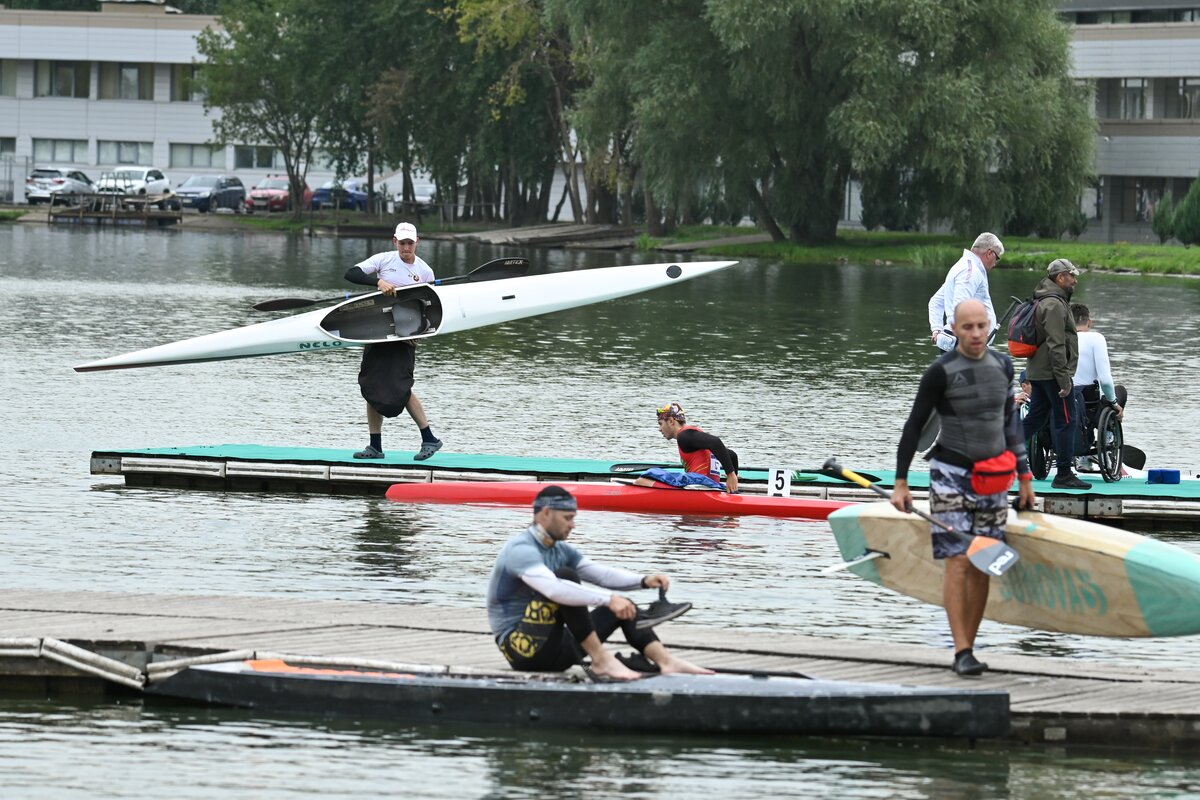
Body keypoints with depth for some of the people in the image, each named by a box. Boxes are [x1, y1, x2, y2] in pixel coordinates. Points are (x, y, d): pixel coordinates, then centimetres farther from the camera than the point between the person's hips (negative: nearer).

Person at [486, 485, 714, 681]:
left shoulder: (562, 551, 15)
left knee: (624, 607, 5)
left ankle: (666, 661, -16)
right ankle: (600, 659, -29)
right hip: (523, 648, -9)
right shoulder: (521, 550, -16)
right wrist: (608, 599, -37)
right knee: (565, 575, -26)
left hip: (556, 650, 9)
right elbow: (553, 588, -33)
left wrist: (644, 581, -10)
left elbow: (602, 573, 8)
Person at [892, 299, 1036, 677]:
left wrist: (1024, 476, 18)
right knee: (958, 561, -12)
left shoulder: (1002, 365, 8)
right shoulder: (941, 372, -8)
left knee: (982, 567, 3)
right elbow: (914, 426, -4)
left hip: (992, 480, 5)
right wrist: (900, 482, -8)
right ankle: (962, 652, -15)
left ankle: (969, 648, 10)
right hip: (951, 474, -5)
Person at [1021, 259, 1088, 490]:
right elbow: (1056, 345, -21)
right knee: (1067, 420, -5)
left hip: (1037, 373, 10)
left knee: (1035, 418, 14)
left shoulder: (1044, 301, 18)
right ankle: (1064, 475, -3)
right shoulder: (1054, 305, -16)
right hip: (1052, 373, -10)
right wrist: (1064, 379, -21)